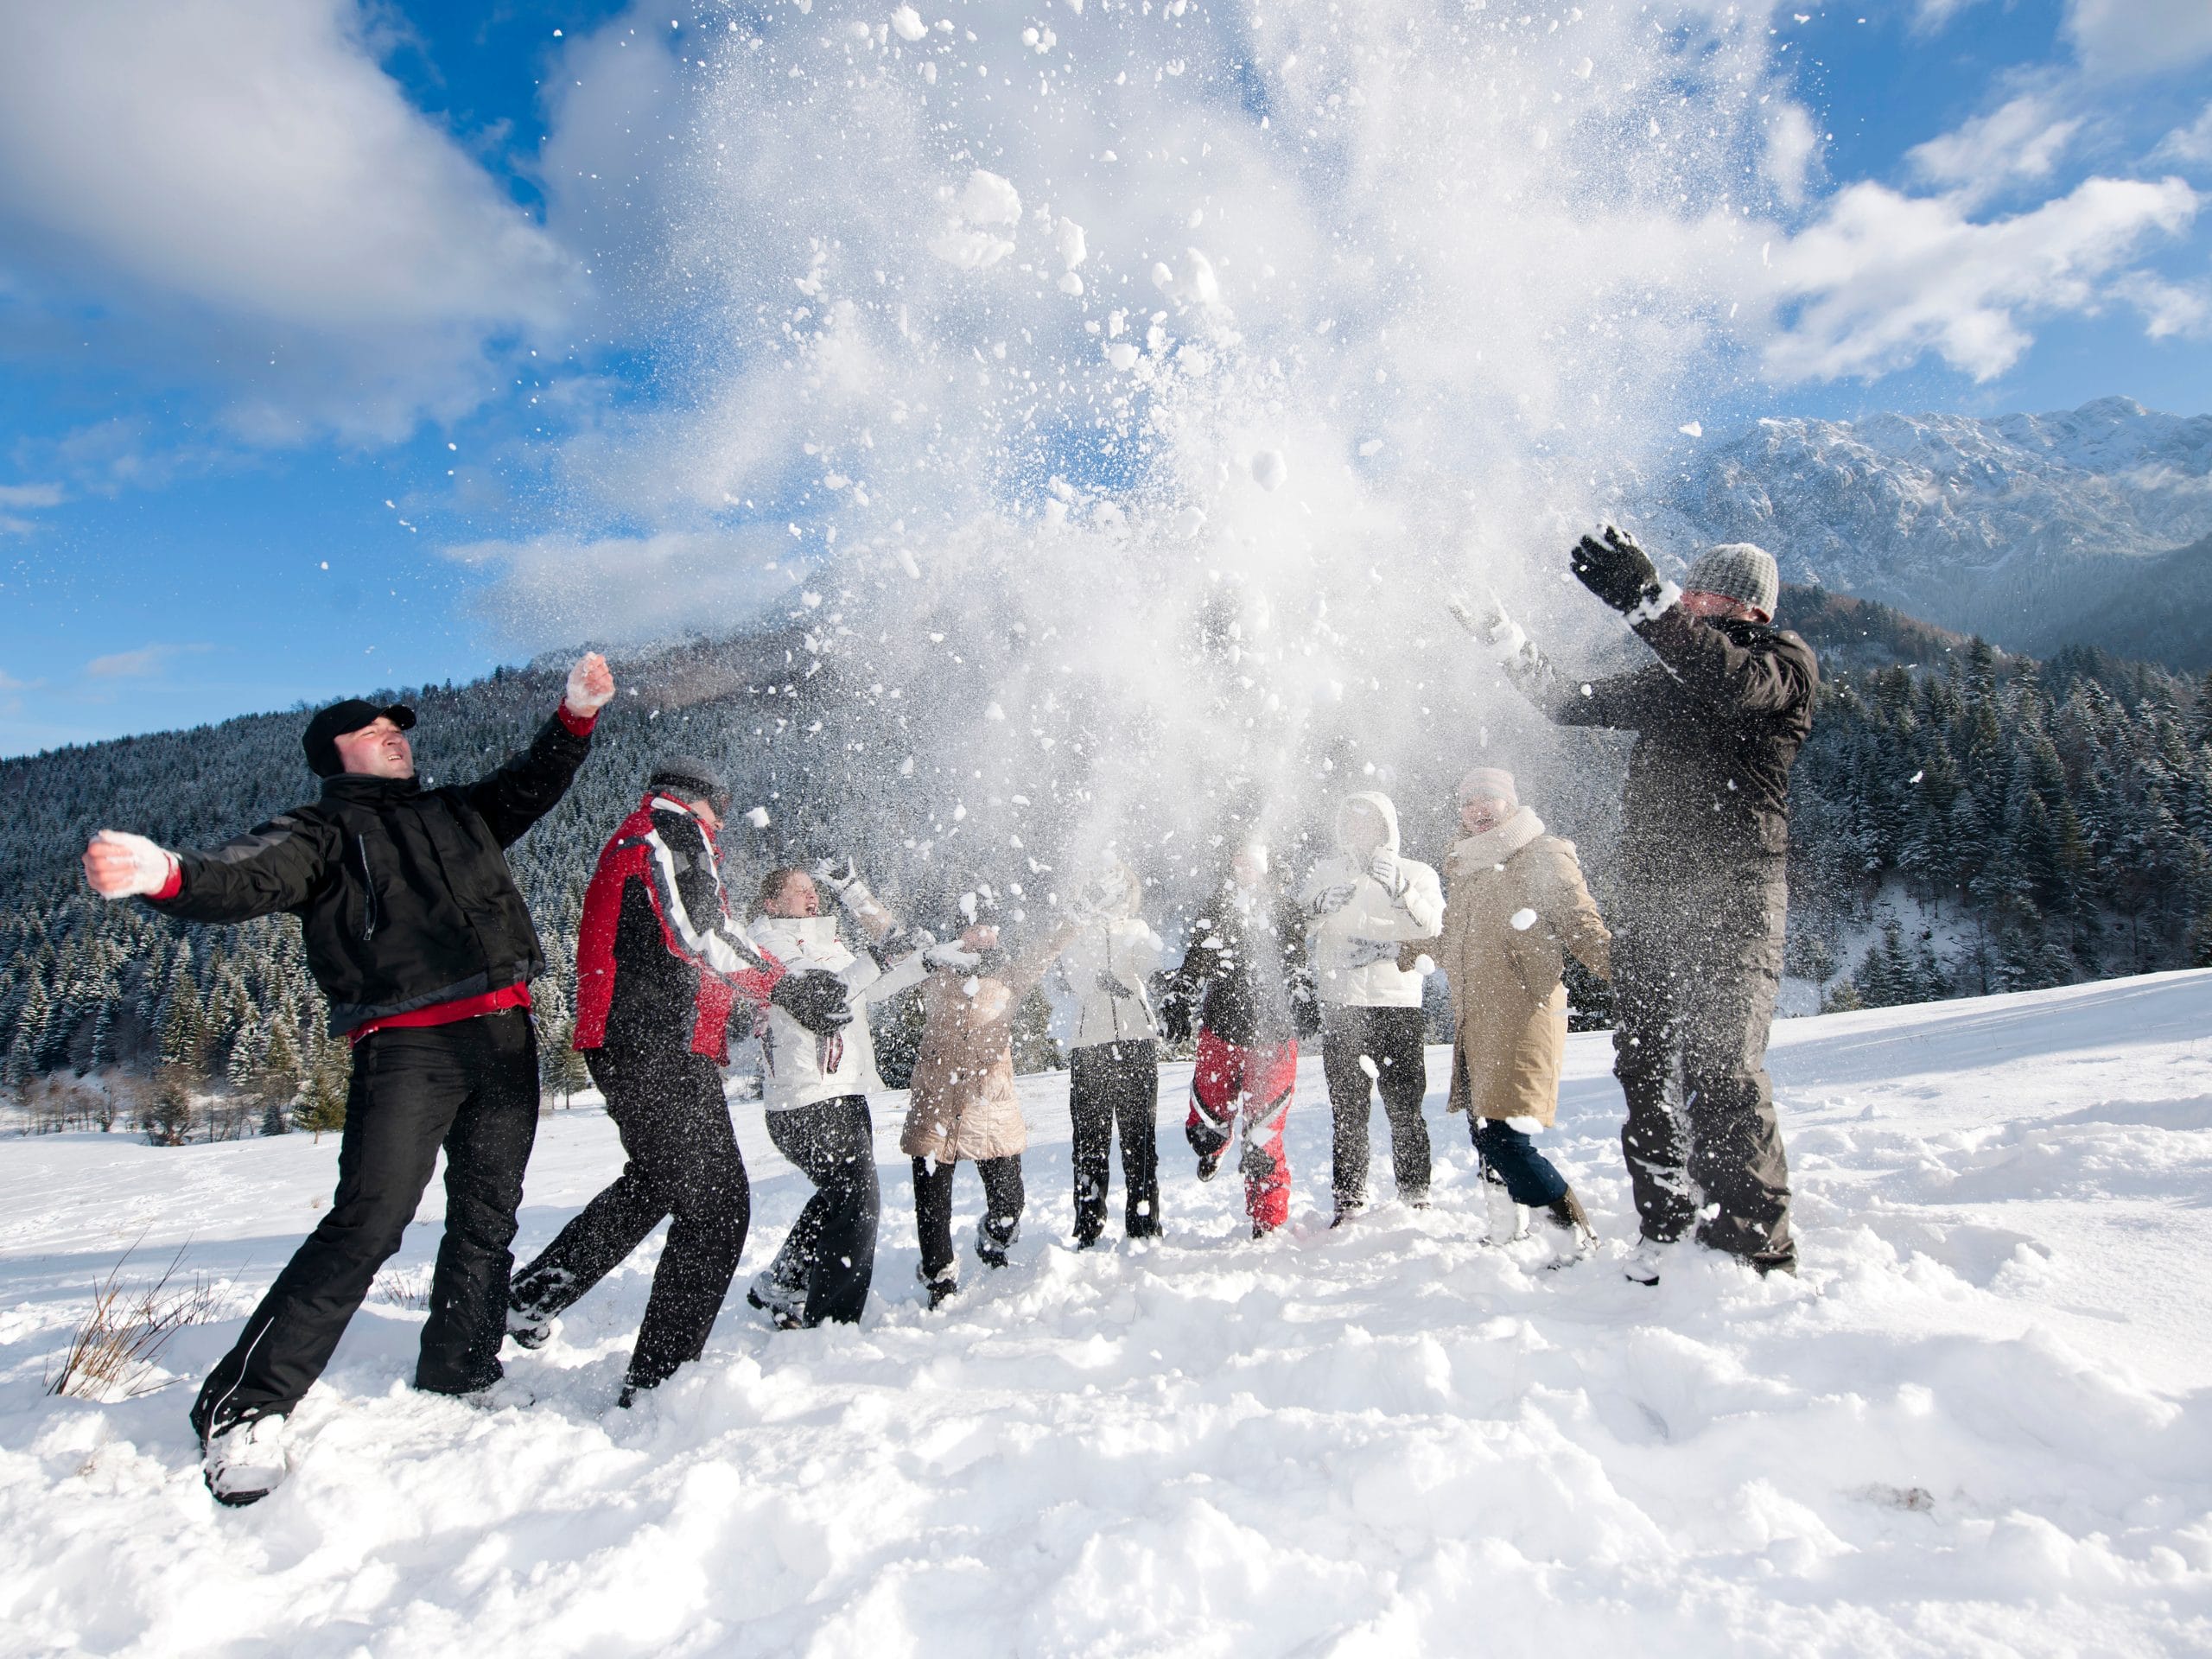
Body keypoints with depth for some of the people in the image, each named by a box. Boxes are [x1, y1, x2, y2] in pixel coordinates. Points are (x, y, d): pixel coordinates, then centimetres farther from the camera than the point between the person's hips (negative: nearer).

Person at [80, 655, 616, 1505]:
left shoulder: (460, 811, 22)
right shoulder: (321, 830, 6)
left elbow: (535, 780, 25)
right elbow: (248, 877, -12)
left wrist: (575, 713, 7)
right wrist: (169, 876, -34)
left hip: (505, 1038, 5)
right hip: (407, 1045, -5)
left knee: (486, 1220, 11)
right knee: (365, 1226, -15)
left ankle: (456, 1377, 26)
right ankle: (242, 1409, -1)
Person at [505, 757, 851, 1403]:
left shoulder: (625, 842, 26)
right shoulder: (674, 828, -4)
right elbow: (700, 933, -19)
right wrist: (787, 987, -14)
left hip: (620, 1044, 11)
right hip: (662, 1045, -11)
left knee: (653, 1184, 29)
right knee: (716, 1204, -7)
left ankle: (530, 1296, 35)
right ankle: (657, 1382, -2)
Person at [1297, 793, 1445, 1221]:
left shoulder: (1417, 874, 10)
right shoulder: (1328, 872, 15)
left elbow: (1430, 926, -5)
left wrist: (1400, 889, -21)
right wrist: (1319, 905, -12)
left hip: (1398, 1002, -1)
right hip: (1341, 1005, 1)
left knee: (1405, 1108, -1)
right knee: (1347, 1110, 2)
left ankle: (1416, 1197, 12)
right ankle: (1348, 1202, 9)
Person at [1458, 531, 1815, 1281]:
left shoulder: (1786, 663, 5)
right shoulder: (1665, 680, 24)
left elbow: (1735, 683, -19)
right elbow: (1572, 702, 33)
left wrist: (1645, 601, -28)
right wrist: (1508, 642, 27)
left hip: (1734, 891, -6)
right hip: (1648, 895, 6)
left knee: (1722, 1066, -16)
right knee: (1643, 1065, 2)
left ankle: (1756, 1251, -10)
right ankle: (1667, 1235, 9)